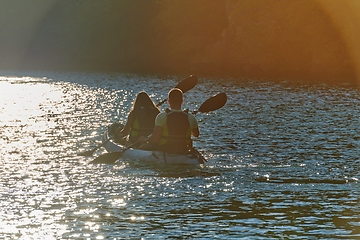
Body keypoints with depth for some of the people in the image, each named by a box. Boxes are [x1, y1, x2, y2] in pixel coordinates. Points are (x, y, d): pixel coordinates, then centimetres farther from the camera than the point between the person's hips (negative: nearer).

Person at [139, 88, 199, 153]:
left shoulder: (161, 117, -17)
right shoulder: (191, 118, -7)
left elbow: (154, 139, -20)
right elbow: (196, 134, 13)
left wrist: (144, 140, 0)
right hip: (183, 152, 3)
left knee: (142, 147, 24)